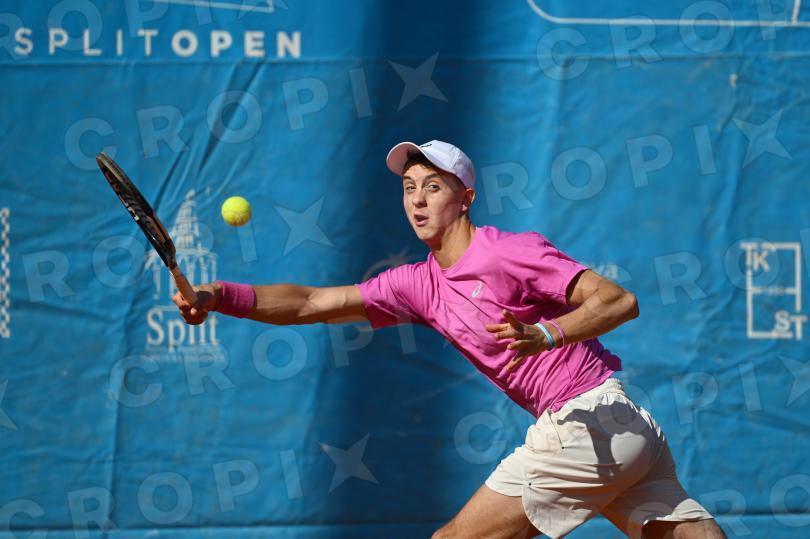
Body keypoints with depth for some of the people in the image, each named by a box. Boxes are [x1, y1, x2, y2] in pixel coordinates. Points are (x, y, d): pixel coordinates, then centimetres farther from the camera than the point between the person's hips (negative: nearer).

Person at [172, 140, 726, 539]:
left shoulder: (513, 252, -9)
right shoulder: (418, 285, 14)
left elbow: (620, 300, -16)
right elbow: (312, 304, 10)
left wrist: (542, 335, -30)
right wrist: (218, 296, -1)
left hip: (585, 419, -8)